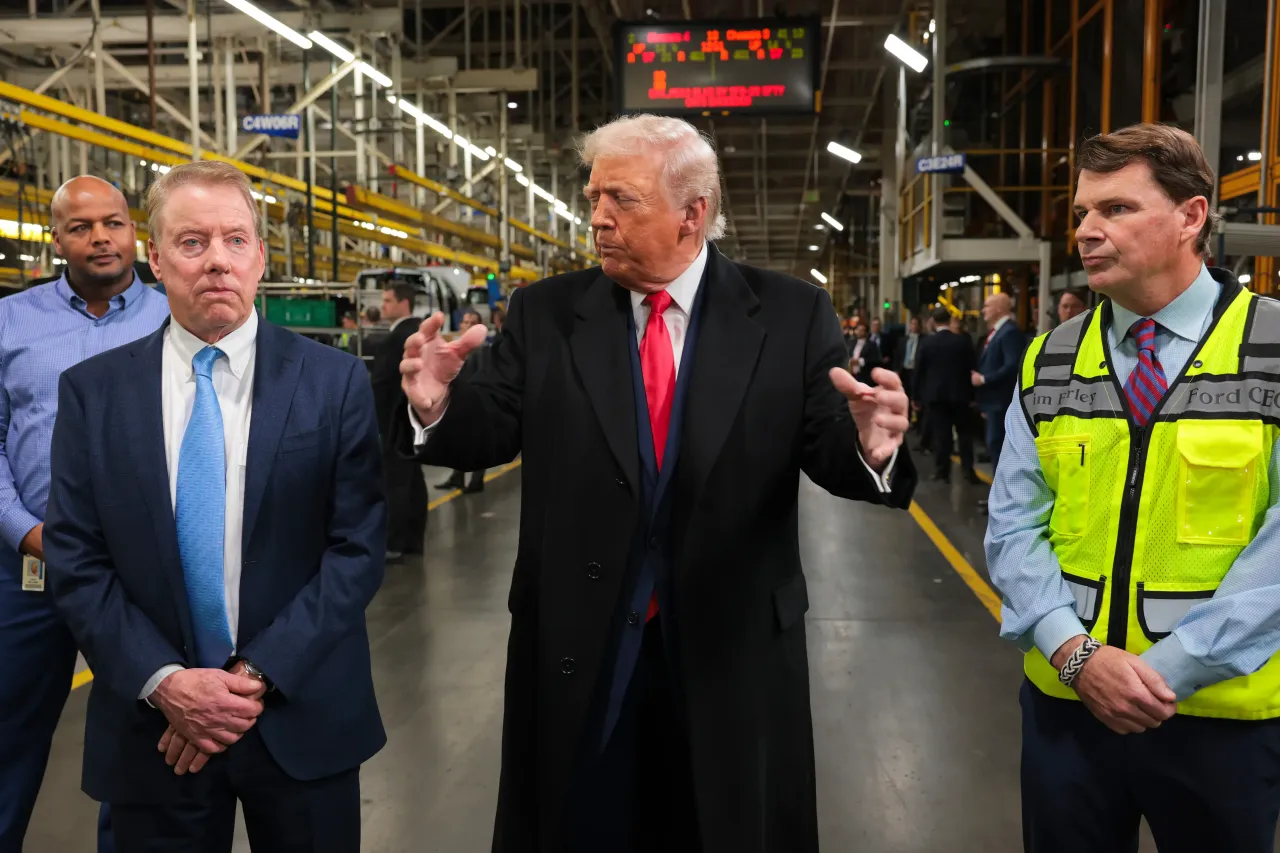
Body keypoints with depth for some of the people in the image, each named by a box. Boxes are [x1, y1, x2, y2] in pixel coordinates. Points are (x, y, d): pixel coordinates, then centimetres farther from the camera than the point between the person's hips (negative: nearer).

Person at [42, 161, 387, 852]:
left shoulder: (336, 382, -5)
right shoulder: (91, 392, 0)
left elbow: (357, 547, -8)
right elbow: (74, 560, -1)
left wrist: (257, 675, -13)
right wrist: (162, 682, -12)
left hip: (302, 722, -1)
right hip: (151, 726, 1)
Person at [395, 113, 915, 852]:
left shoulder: (792, 315, -5)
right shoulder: (546, 313, -1)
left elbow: (830, 452, -8)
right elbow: (492, 430, -3)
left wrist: (869, 447, -30)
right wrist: (438, 406, -24)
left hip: (734, 648, 0)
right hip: (577, 644, 1)